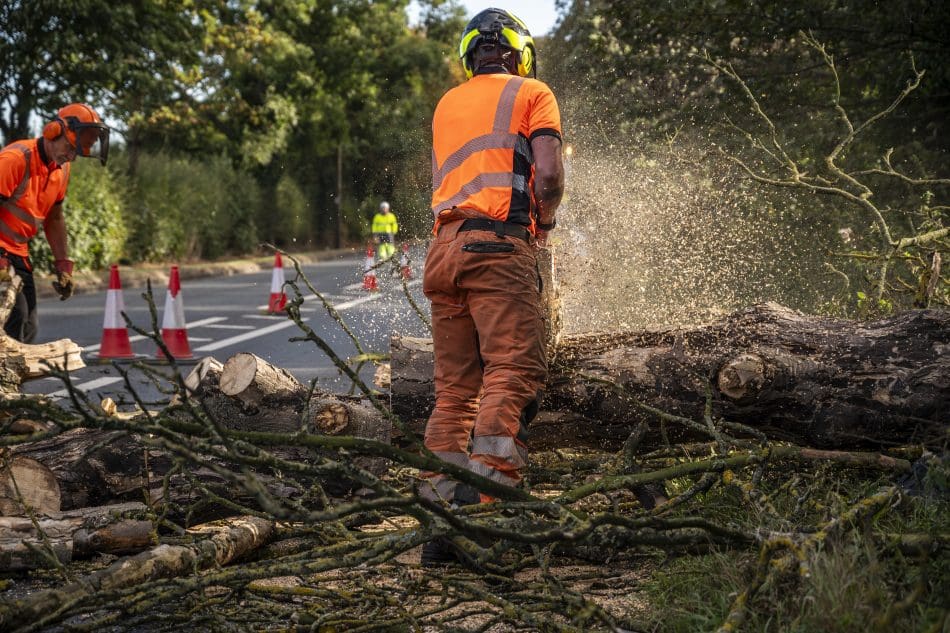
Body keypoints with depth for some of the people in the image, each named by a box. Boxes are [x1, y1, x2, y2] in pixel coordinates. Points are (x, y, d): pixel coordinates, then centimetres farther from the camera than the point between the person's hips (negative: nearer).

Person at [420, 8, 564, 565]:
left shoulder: (446, 105, 26)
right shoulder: (532, 93, 10)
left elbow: (442, 183, 20)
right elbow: (548, 176, -2)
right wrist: (543, 222, 14)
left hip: (444, 247, 6)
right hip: (499, 245, -6)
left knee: (455, 388, 8)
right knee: (514, 372, -13)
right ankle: (479, 500, -31)